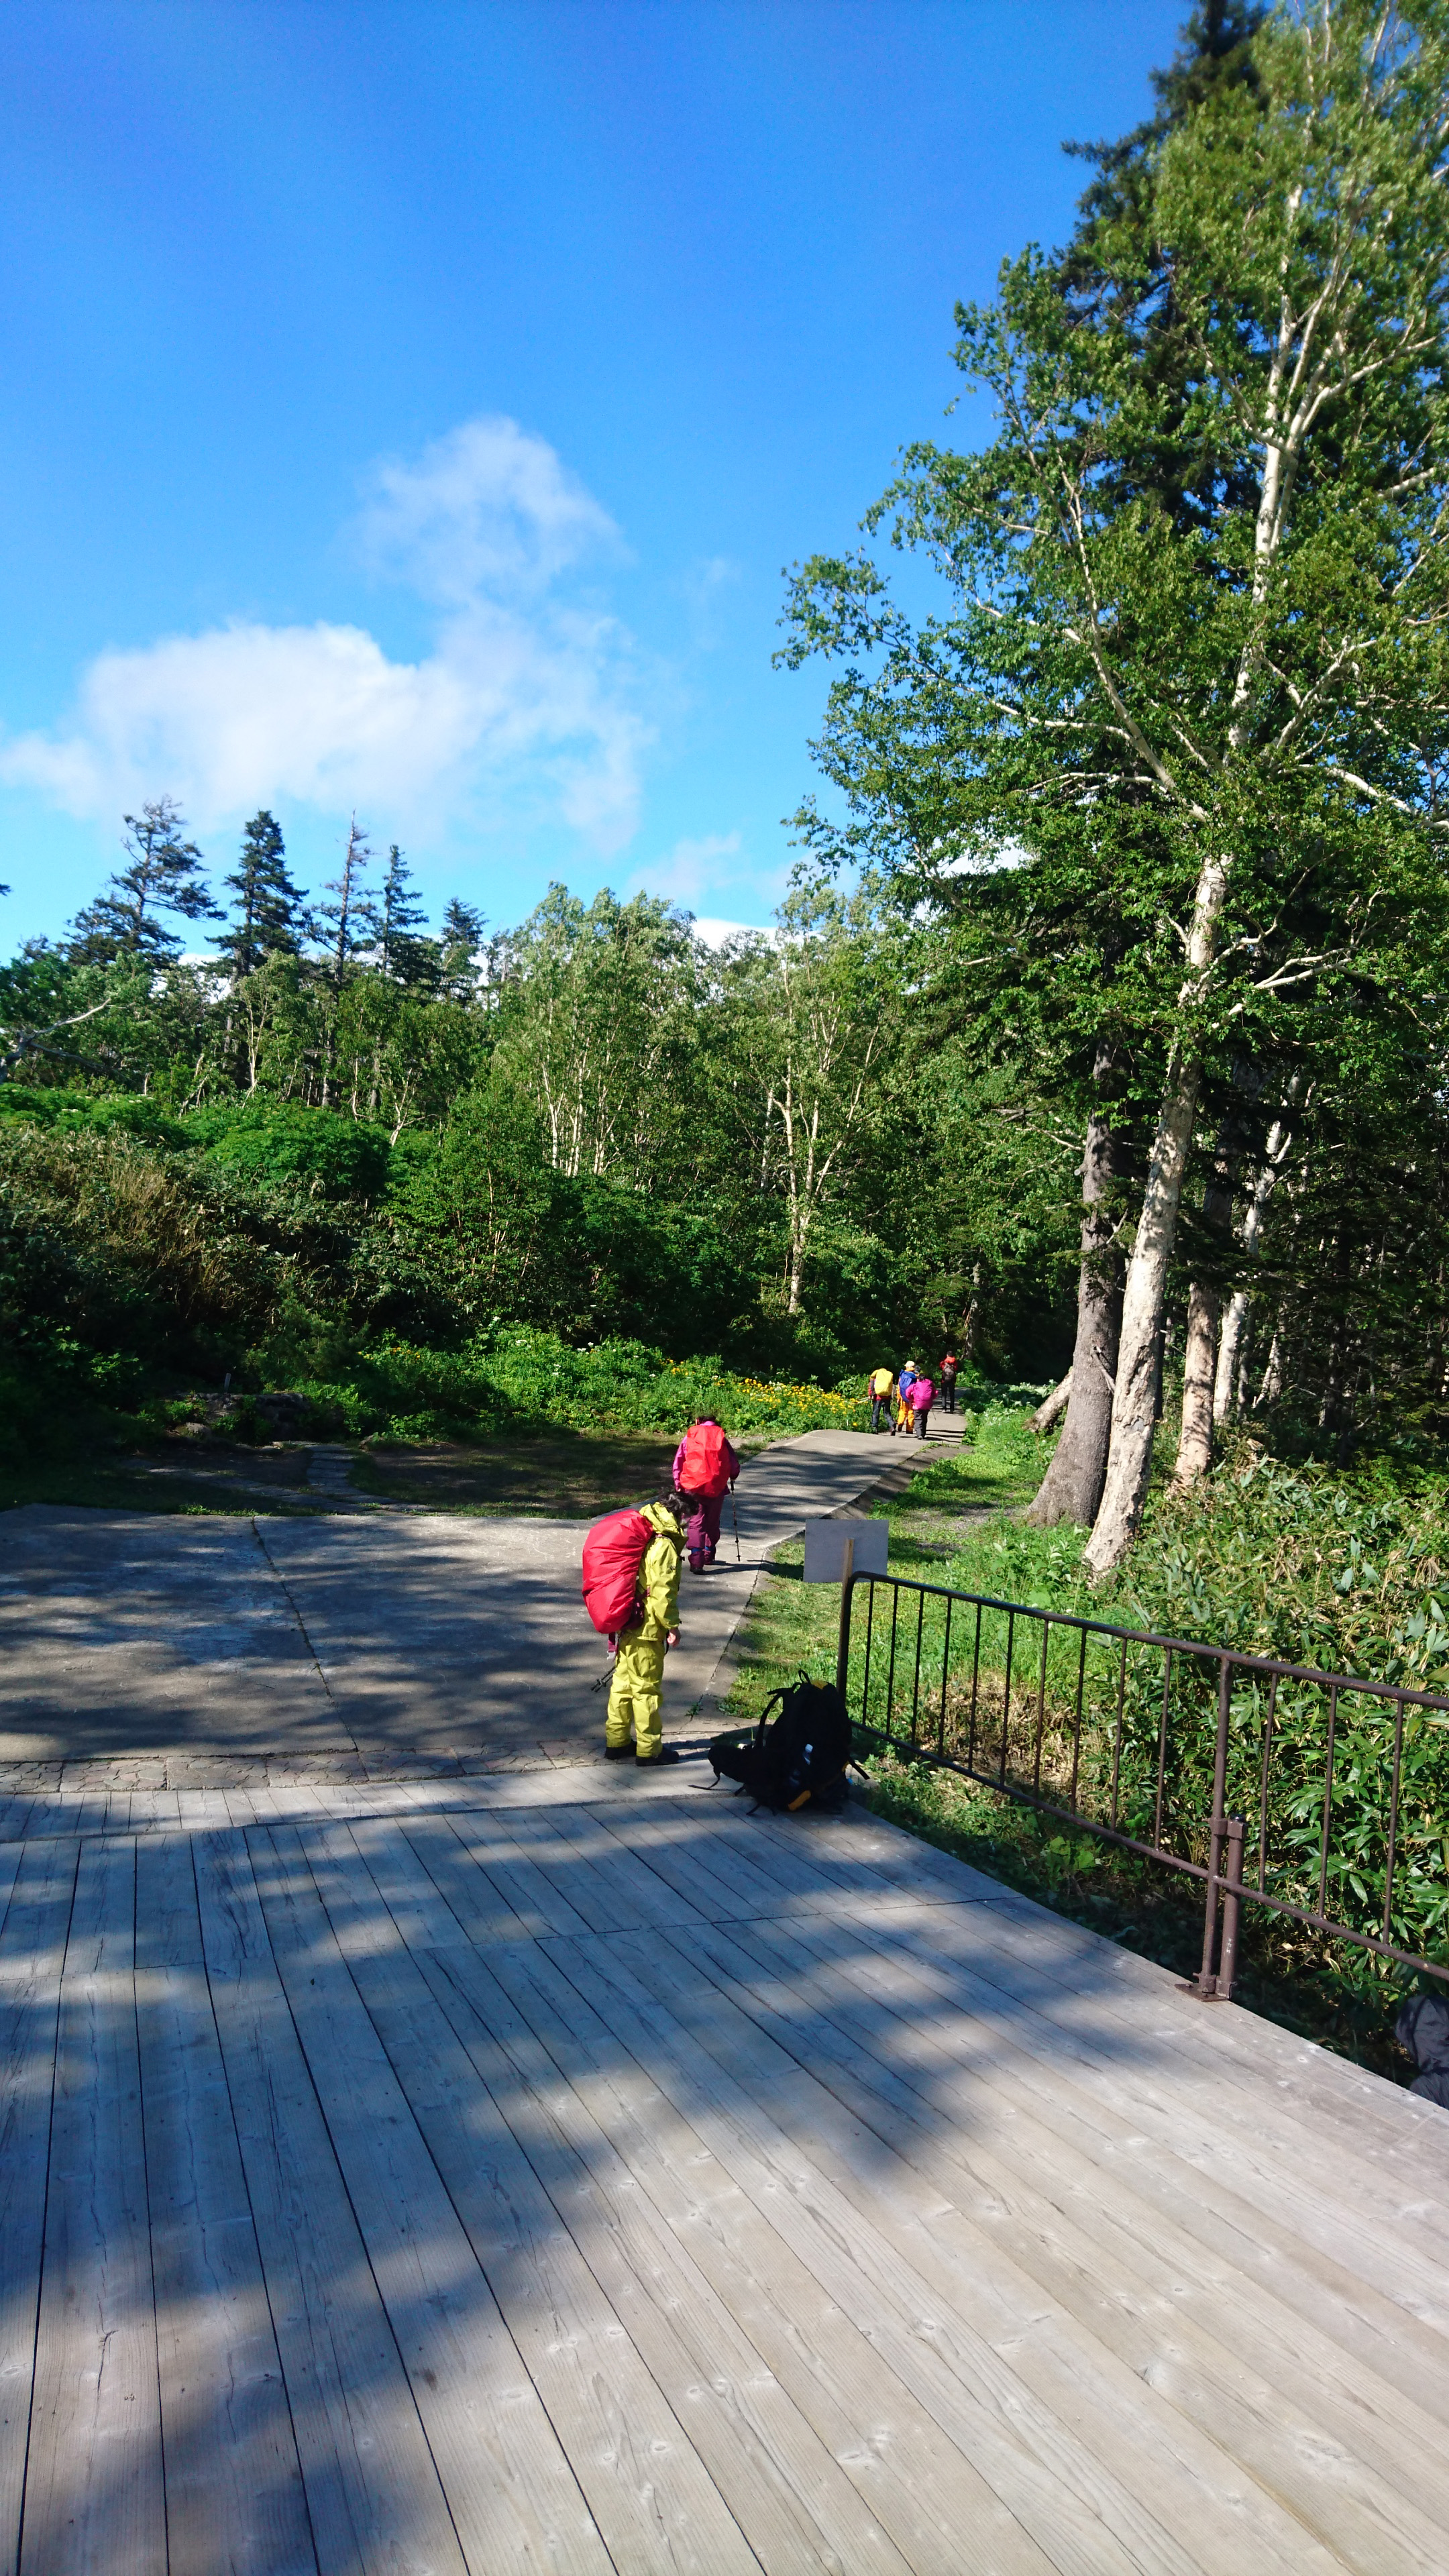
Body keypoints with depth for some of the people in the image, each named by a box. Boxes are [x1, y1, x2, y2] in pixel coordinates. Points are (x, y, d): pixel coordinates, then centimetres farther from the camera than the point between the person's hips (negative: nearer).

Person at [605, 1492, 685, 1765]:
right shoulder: (664, 1545, -18)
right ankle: (649, 1749, 10)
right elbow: (662, 1591, -22)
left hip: (626, 1628, 9)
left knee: (623, 1683, 16)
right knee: (647, 1688, 1)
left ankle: (616, 1742, 26)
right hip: (646, 1632, -9)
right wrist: (672, 1626, -12)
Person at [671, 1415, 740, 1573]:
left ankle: (696, 1559, -17)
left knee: (696, 1523, -2)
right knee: (713, 1523, 19)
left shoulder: (689, 1438, 5)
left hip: (694, 1487, -1)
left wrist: (678, 1485, 11)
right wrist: (732, 1477, 26)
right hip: (717, 1487, 1)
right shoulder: (721, 1438, 5)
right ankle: (709, 1554, 31)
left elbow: (678, 1464, 4)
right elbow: (734, 1465, 5)